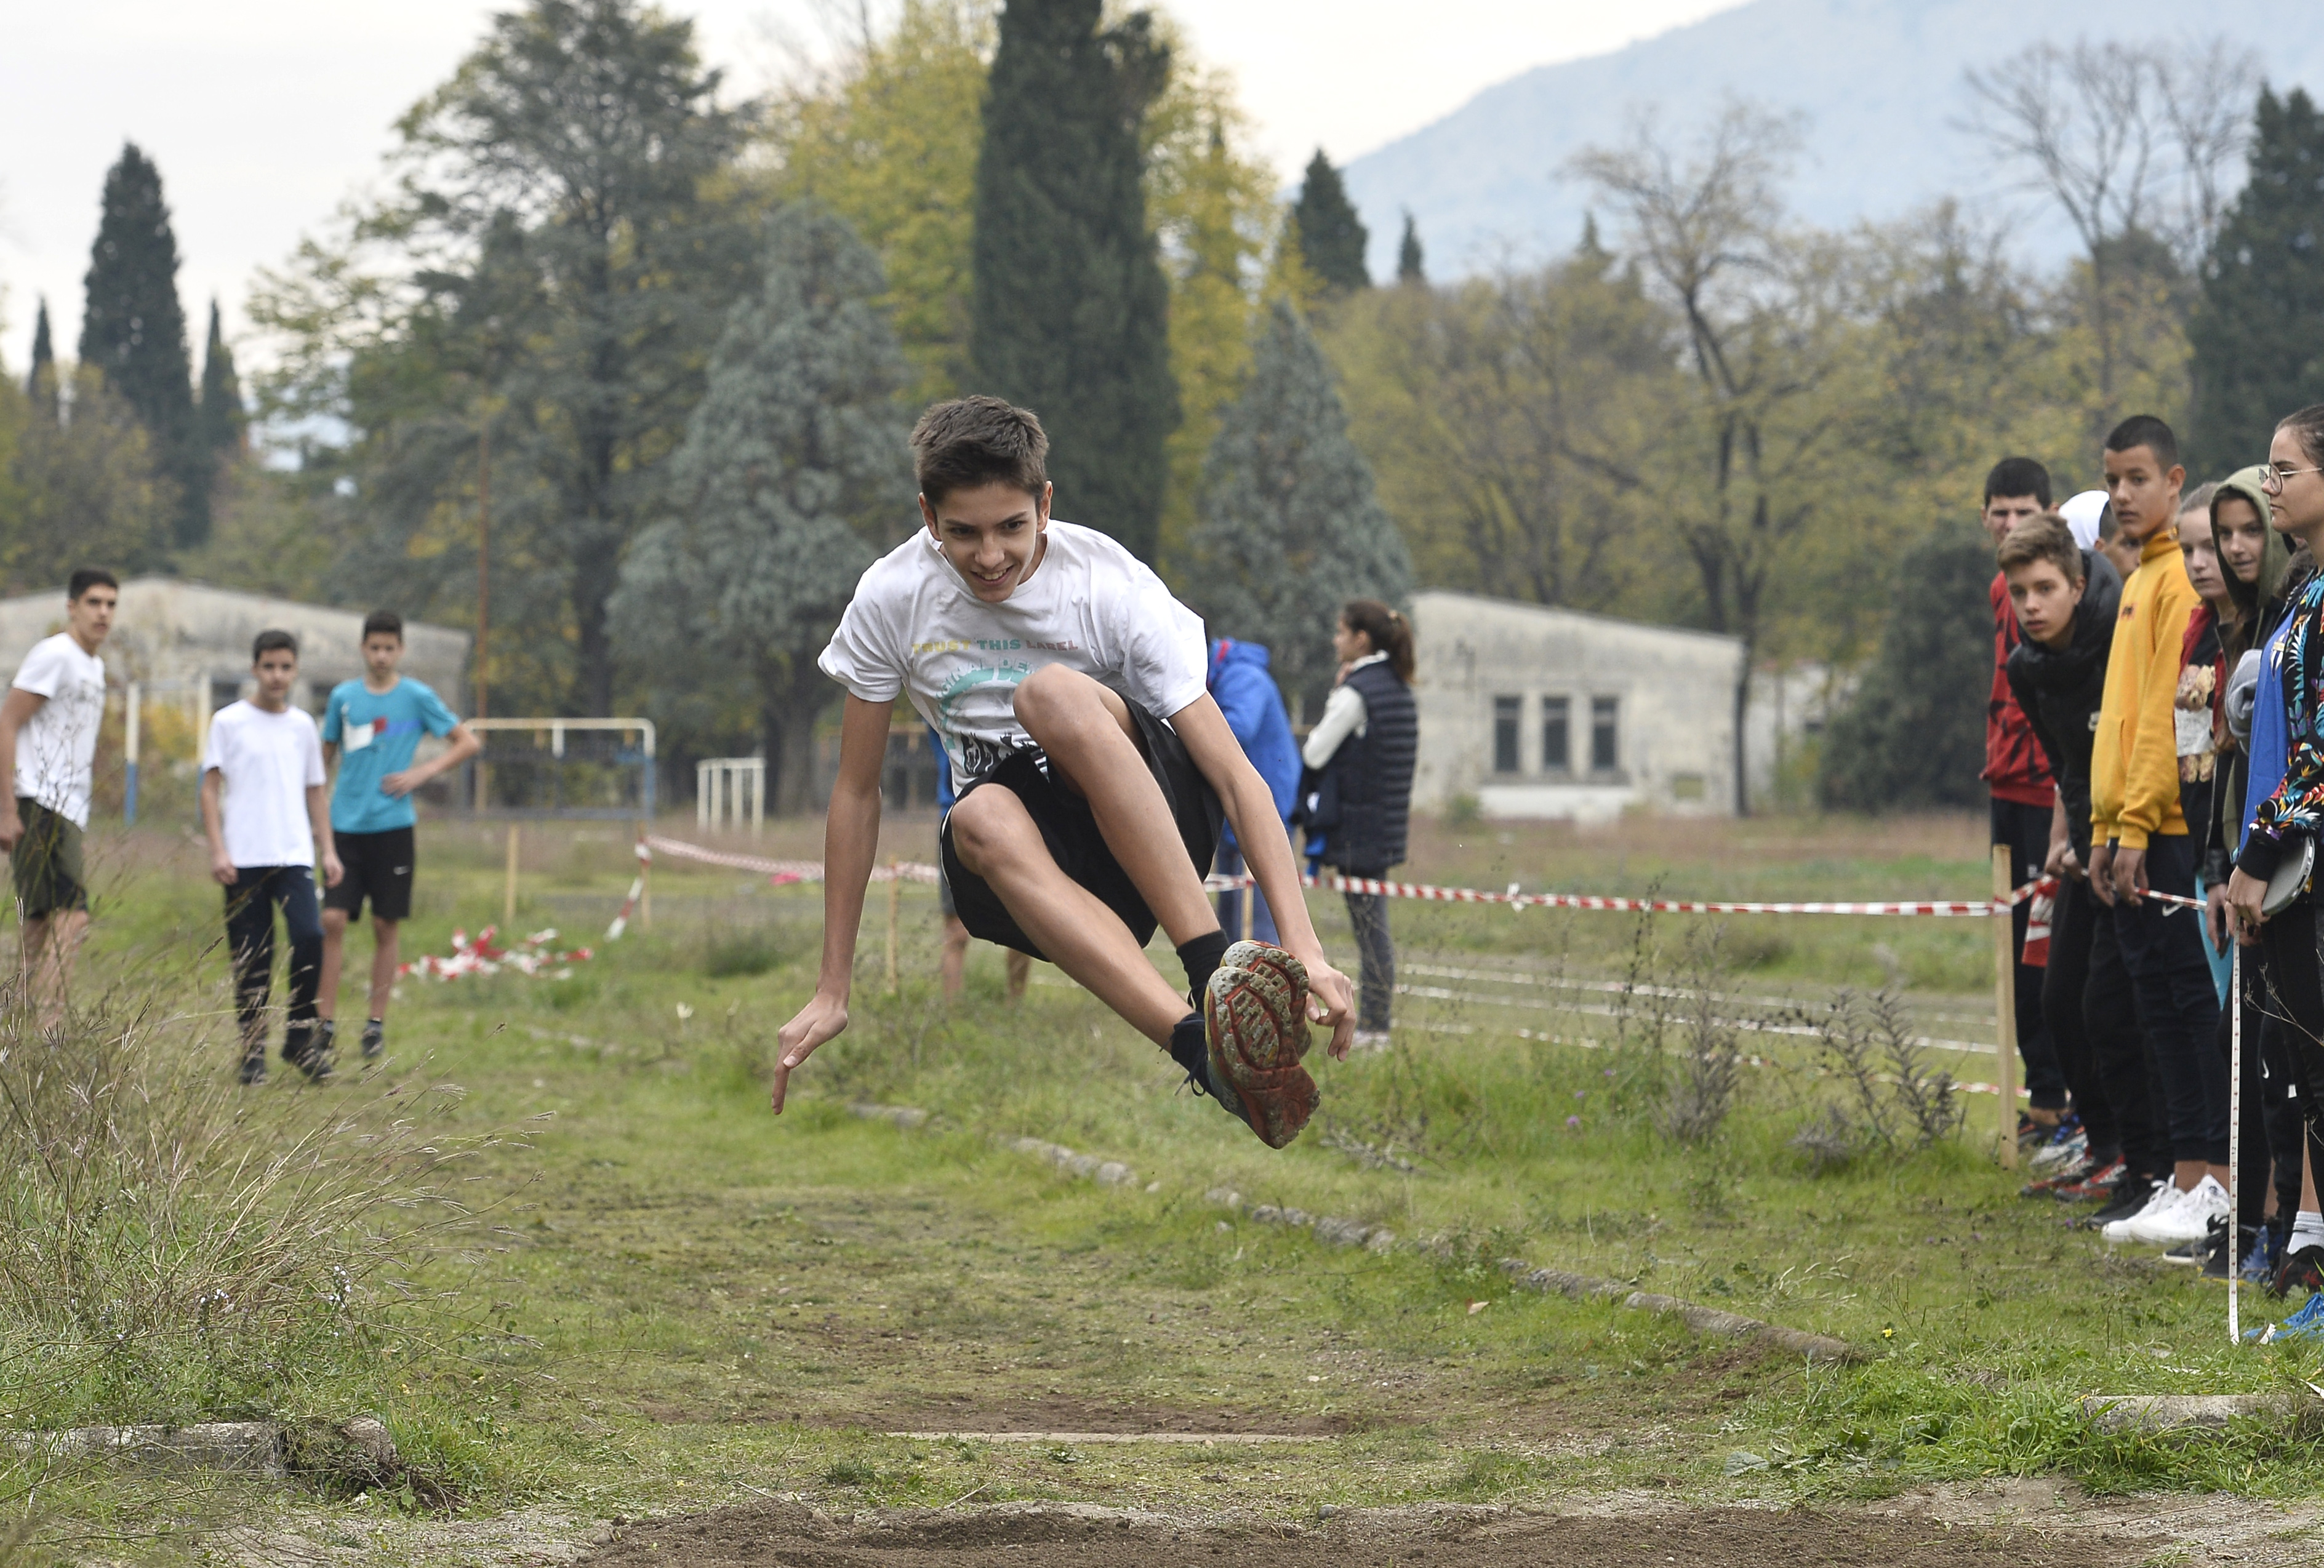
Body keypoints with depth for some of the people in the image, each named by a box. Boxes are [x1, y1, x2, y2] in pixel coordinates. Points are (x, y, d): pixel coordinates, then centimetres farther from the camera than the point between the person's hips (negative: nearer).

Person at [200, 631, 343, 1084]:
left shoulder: (303, 725, 13)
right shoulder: (228, 722, 3)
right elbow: (211, 788, 2)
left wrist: (328, 850, 13)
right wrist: (218, 850, -7)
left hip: (295, 856, 2)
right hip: (244, 860, -2)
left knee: (310, 937, -15)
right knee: (251, 960, -1)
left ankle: (300, 1038, -1)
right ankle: (253, 1051, 10)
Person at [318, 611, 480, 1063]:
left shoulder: (417, 698, 0)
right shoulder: (343, 696, 7)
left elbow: (469, 743, 3)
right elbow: (326, 754, 17)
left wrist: (422, 773, -7)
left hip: (393, 826, -1)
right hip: (346, 824, 2)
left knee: (386, 927, 2)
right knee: (333, 920, -6)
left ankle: (376, 1023, 11)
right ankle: (327, 1021, 1)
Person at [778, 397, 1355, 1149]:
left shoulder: (1112, 587, -14)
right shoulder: (893, 598, -6)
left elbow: (1236, 777, -19)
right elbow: (857, 792, 3)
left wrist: (1303, 947, -32)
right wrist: (832, 993, 1)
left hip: (1158, 820, -2)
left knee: (1053, 692, -32)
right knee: (981, 819, -36)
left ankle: (1219, 973, -41)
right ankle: (1210, 1052, -56)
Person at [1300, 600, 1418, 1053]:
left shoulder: (1356, 693, -15)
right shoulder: (1399, 689, 12)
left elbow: (1315, 755, -12)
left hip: (1355, 825, -8)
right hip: (1387, 825, 8)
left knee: (1368, 926, -5)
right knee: (1374, 925, 11)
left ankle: (1372, 1029, -4)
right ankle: (1376, 1024, 12)